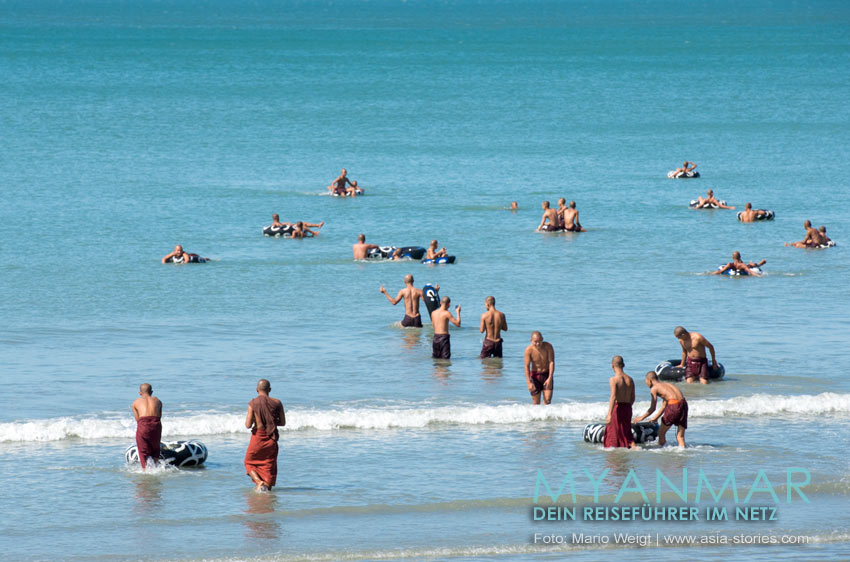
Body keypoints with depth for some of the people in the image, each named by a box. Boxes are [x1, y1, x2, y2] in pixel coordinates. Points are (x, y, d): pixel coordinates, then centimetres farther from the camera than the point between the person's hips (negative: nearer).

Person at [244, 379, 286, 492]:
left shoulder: (252, 404, -9)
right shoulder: (277, 403, -3)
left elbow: (248, 425, -12)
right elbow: (283, 422, 5)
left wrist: (247, 419, 10)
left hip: (258, 437, -2)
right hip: (271, 439, 2)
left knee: (249, 462, 16)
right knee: (269, 466, 13)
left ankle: (259, 482, -5)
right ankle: (267, 487, 5)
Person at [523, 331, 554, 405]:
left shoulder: (548, 346, -14)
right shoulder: (529, 350, -17)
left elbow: (551, 362, -15)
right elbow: (527, 366, -17)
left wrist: (550, 378, -23)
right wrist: (529, 382, -24)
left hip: (547, 375, 1)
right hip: (535, 375, 0)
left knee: (547, 401, -8)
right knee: (536, 403, 0)